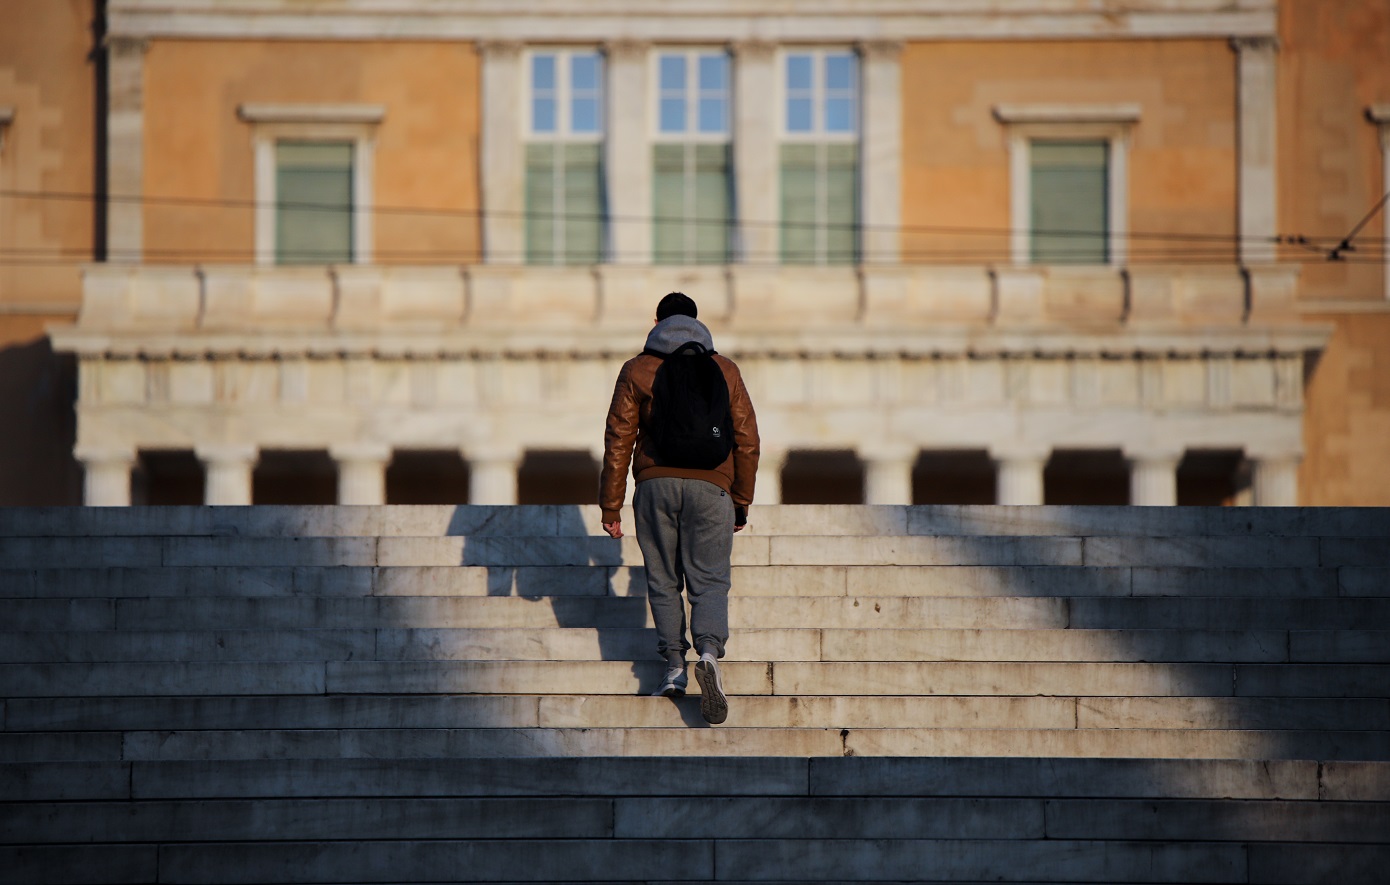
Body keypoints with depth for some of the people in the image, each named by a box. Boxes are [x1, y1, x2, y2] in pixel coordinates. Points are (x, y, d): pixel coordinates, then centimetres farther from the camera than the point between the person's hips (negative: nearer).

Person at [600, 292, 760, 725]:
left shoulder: (636, 371, 7)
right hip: (709, 485, 0)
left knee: (663, 580, 12)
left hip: (655, 486, 0)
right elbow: (746, 439, 8)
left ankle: (674, 665, 6)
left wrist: (610, 507, 5)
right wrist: (741, 503, 16)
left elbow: (618, 441, 2)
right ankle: (709, 652, -24)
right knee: (709, 582, 0)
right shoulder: (724, 369, 9)